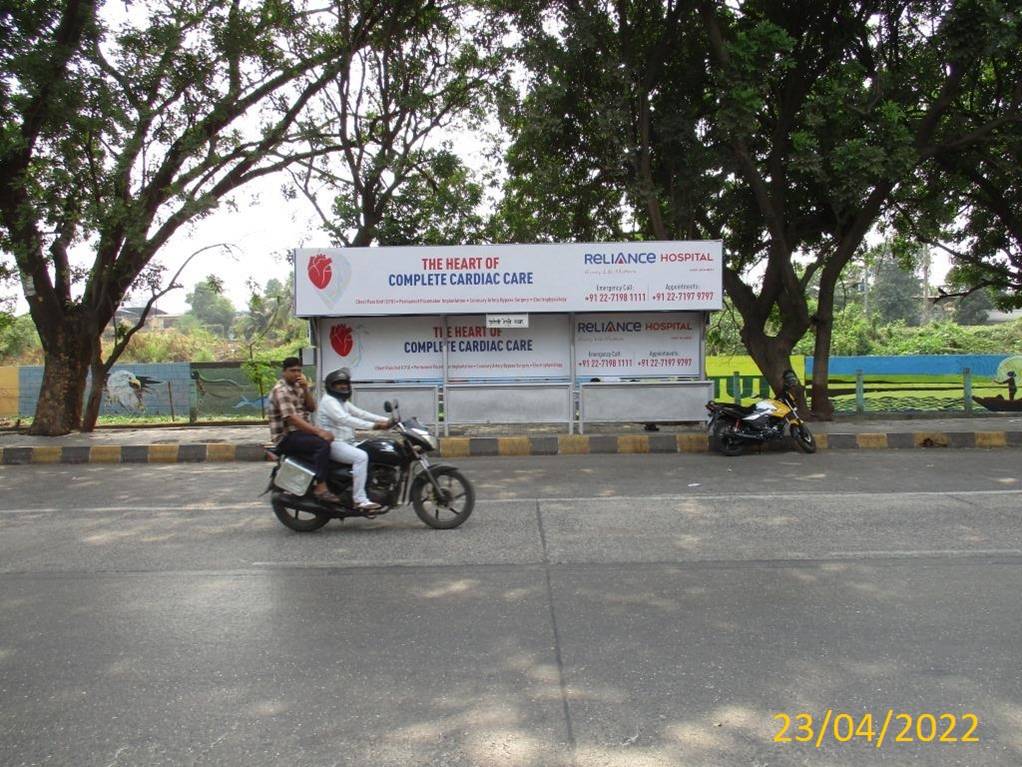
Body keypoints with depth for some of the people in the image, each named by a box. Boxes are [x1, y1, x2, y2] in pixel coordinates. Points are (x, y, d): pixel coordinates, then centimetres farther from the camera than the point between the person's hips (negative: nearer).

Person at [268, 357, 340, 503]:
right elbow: (292, 419, -23)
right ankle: (320, 488, -30)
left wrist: (305, 388, -6)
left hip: (301, 432, 9)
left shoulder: (297, 387, 16)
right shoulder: (281, 390, -13)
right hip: (287, 437, -9)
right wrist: (318, 431, -28)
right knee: (323, 445, -30)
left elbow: (312, 408, 10)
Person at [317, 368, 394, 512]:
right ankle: (359, 500, -30)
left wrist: (386, 420, 0)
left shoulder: (343, 402, 19)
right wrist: (373, 425, -34)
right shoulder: (329, 401, -12)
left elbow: (361, 413, 12)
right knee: (361, 456, -29)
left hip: (345, 442, 10)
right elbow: (345, 420, -27)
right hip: (333, 443, -10)